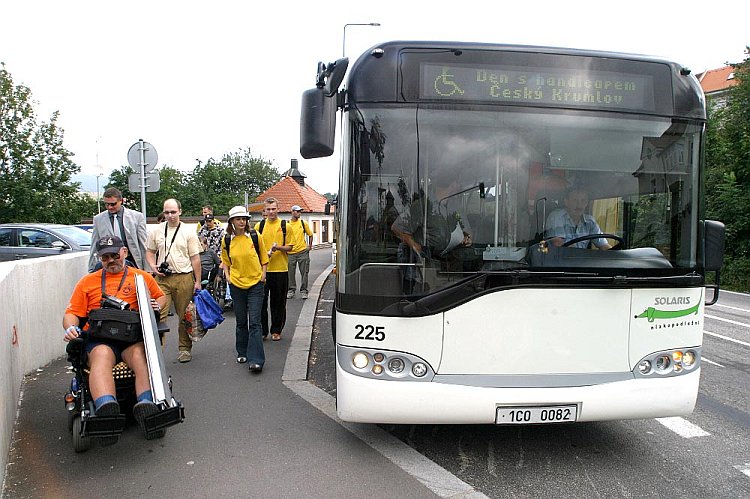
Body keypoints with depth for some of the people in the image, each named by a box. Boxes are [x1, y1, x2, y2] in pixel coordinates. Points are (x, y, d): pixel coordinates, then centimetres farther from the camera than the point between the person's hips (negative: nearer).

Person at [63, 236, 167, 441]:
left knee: (140, 354, -36)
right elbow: (72, 313, 18)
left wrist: (157, 305, 8)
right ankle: (106, 409, -59)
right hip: (99, 338, 0)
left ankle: (147, 408, -54)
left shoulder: (141, 277, 21)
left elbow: (162, 297, 32)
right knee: (101, 355, -37)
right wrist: (70, 327, -4)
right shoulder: (87, 281, 22)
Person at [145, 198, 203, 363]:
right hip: (162, 278, 2)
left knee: (185, 316, 6)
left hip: (184, 278, -1)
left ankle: (185, 348, 18)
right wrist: (153, 266, -2)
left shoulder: (188, 233, 3)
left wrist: (198, 281, 0)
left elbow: (195, 258, 2)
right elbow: (150, 252, 18)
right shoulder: (156, 232, 10)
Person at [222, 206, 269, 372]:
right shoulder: (227, 240, 1)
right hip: (237, 284, 2)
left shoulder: (255, 237, -4)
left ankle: (256, 359, -9)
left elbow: (264, 257, 7)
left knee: (254, 322, -8)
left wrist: (263, 275, -1)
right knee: (241, 321, 12)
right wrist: (228, 275, 2)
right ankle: (242, 353, 28)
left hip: (255, 284, -2)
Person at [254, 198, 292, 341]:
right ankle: (262, 331, 13)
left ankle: (276, 331, 19)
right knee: (261, 301, 2)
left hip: (281, 269, -1)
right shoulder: (259, 226, 7)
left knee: (279, 302, 6)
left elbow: (289, 247, 2)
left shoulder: (285, 226, 3)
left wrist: (278, 247, -18)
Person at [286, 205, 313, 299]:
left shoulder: (303, 223, 5)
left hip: (303, 251, 0)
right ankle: (291, 290, 18)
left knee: (304, 272, 2)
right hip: (291, 252, 0)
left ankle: (303, 291, 10)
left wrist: (310, 245, 10)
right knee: (291, 273, 5)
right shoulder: (287, 224, 2)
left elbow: (310, 234, 15)